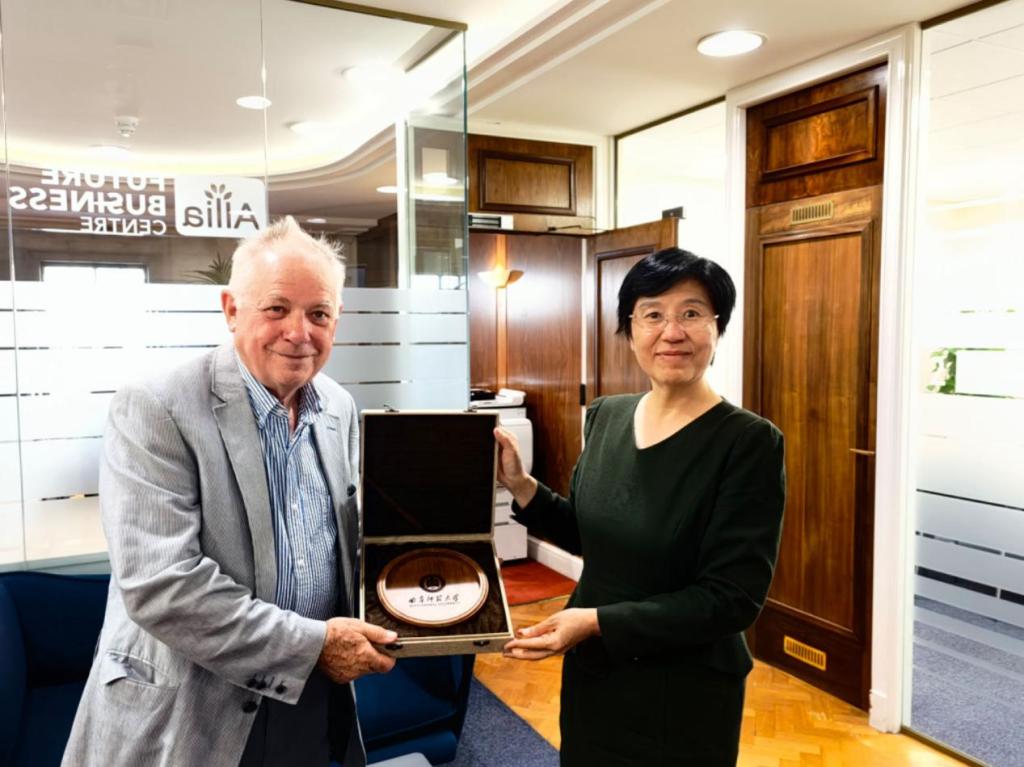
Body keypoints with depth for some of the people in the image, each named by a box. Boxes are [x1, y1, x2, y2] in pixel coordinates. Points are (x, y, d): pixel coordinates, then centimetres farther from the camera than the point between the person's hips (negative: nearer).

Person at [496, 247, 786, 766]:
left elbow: (732, 598, -21)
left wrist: (598, 622, -25)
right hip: (590, 675, 5)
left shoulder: (748, 442, -19)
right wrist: (521, 488, -6)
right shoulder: (605, 416, -2)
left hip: (683, 696, -5)